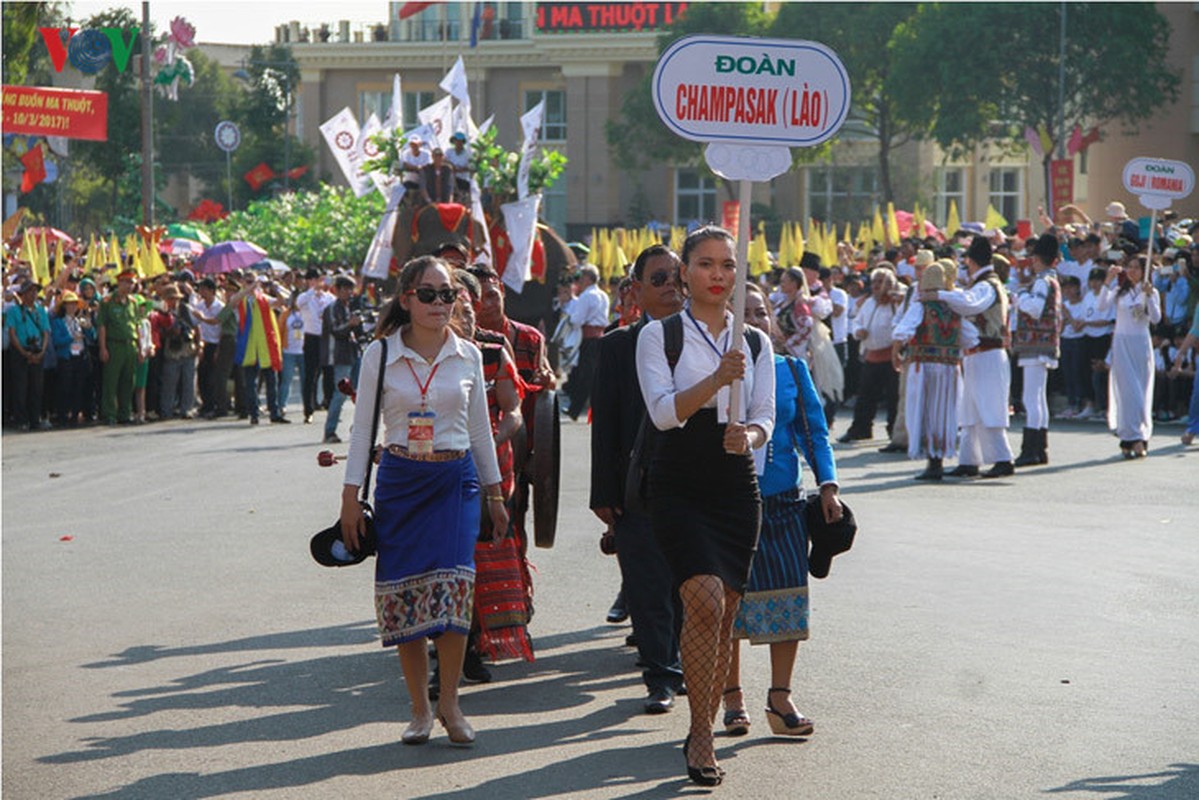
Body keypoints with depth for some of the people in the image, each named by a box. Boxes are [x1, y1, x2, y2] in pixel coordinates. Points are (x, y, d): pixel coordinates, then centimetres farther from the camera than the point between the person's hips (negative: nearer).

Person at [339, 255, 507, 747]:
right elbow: (362, 428, 4)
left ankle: (449, 703, -2)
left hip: (456, 481, 1)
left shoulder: (467, 356, 7)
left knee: (452, 585, -15)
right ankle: (420, 709, 9)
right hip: (399, 480, 0)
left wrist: (494, 494, 16)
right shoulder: (380, 355, 1)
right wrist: (351, 497, 1)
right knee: (402, 592, -3)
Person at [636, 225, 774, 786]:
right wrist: (717, 379, -27)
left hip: (736, 490, 4)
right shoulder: (658, 336, 1)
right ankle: (702, 735, -15)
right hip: (679, 488, -4)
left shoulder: (755, 342, 12)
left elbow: (765, 418, 8)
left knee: (724, 614, 5)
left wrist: (749, 436, -16)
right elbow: (664, 411, -12)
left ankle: (701, 732, 19)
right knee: (704, 598, -21)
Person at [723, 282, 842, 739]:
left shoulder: (792, 370, 7)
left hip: (783, 500, 3)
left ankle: (780, 697, 9)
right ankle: (732, 697, 17)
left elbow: (814, 432, 8)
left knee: (788, 595, 0)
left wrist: (827, 486, -1)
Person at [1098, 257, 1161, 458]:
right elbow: (1102, 306, -10)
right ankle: (1133, 438, -8)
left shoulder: (1151, 292, 4)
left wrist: (1148, 296, -18)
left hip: (1141, 344, 0)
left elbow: (1156, 319, -7)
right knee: (1127, 390, -6)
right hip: (1121, 343, 0)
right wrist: (1108, 281, -17)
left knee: (1141, 392, 1)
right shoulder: (1119, 291, 6)